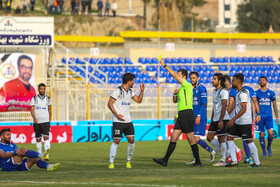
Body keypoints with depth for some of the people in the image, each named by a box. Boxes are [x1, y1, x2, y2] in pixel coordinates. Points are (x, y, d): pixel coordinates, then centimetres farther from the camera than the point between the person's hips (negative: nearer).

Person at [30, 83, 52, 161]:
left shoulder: (48, 99, 8)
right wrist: (35, 119, -19)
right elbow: (32, 110, -3)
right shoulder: (34, 99, 2)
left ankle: (47, 154, -24)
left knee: (46, 137, -15)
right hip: (37, 122, 0)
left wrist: (50, 120, 15)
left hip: (45, 121, 0)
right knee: (38, 139, 5)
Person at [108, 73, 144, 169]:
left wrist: (142, 91, 3)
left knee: (131, 140, -1)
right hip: (118, 121, -7)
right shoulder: (118, 91, -9)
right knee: (116, 141, -8)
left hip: (128, 121, 7)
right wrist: (116, 114, -19)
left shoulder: (130, 91, 14)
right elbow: (109, 103, -10)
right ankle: (111, 162, -2)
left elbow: (139, 100, 18)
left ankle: (128, 161, 13)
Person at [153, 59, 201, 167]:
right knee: (173, 137, 3)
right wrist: (175, 94, 9)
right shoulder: (182, 88, 20)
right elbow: (175, 101, 30)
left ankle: (198, 161, 3)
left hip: (187, 113, -9)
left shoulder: (187, 86, -7)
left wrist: (165, 65, -9)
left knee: (191, 139, -4)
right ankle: (165, 160, 0)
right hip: (181, 115, 9)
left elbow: (174, 75, -14)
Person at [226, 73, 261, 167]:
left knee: (249, 141, -5)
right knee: (229, 138, 6)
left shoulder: (243, 93, -16)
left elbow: (243, 109, -23)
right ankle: (234, 160, 6)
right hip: (238, 122, 10)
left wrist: (233, 119, -25)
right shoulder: (239, 92, 15)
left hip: (245, 122, -10)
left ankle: (257, 162, 1)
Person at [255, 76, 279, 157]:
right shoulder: (256, 93, 5)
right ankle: (264, 152, 9)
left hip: (268, 116, 0)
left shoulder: (271, 93, 7)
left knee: (270, 133, -14)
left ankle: (269, 147, 12)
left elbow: (274, 105, 11)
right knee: (261, 134, -2)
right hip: (260, 116, 0)